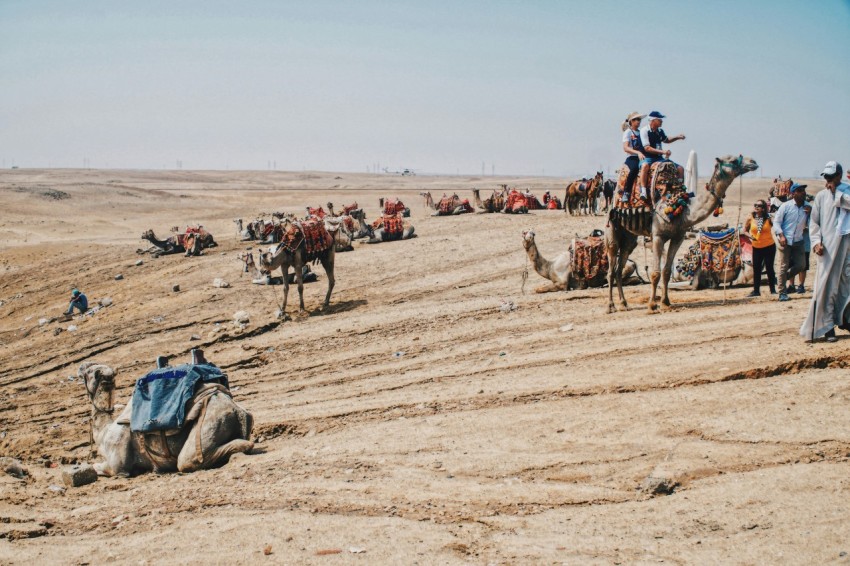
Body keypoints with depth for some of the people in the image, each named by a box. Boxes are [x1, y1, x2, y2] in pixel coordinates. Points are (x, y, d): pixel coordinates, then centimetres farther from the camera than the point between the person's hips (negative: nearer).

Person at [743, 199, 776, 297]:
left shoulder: (768, 218, -10)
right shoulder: (750, 218, -4)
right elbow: (745, 230, 4)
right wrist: (749, 235, -13)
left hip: (769, 246, -2)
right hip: (756, 247, 2)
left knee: (769, 267, 2)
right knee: (756, 269, 4)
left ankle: (773, 289, 14)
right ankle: (756, 291, 13)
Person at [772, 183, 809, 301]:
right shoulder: (786, 206, -7)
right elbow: (776, 221, -5)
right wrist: (781, 235, -17)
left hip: (798, 241, 4)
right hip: (786, 241, -4)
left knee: (800, 265, 2)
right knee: (784, 266, -3)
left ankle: (784, 278, 29)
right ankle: (782, 293, 4)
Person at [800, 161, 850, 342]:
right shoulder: (821, 196, 8)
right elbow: (815, 222, 7)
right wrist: (816, 242, -6)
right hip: (828, 246, -1)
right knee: (826, 285, -5)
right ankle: (827, 326, -2)